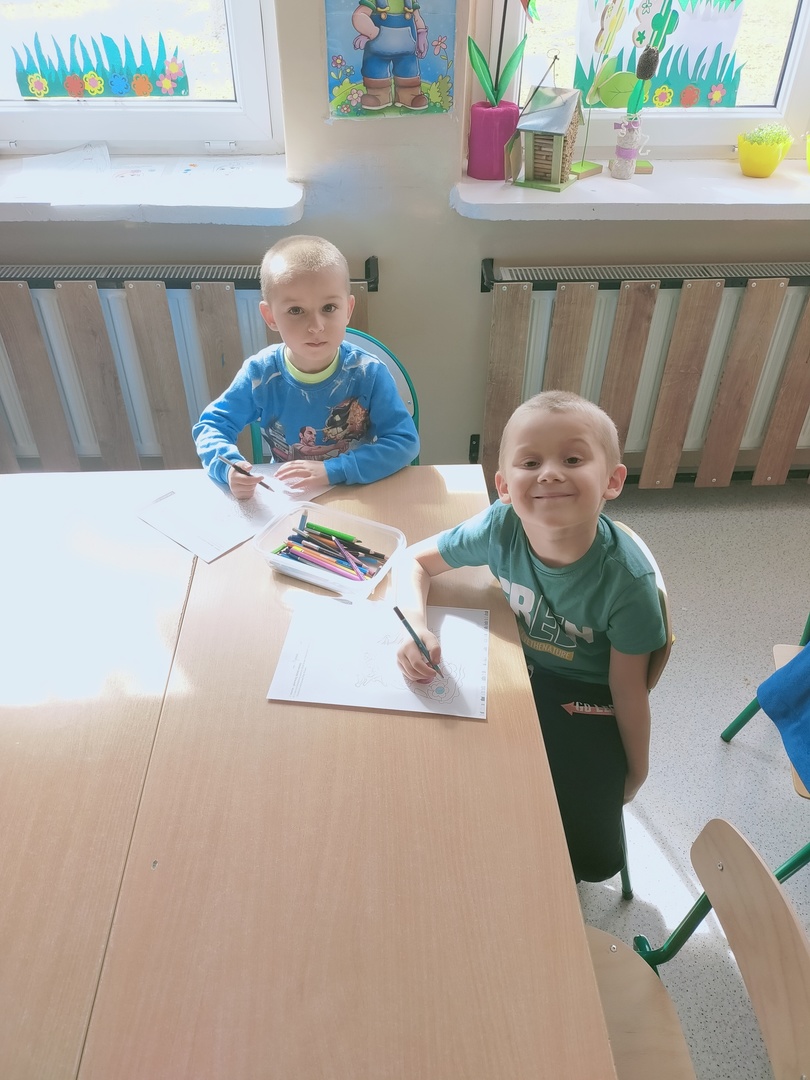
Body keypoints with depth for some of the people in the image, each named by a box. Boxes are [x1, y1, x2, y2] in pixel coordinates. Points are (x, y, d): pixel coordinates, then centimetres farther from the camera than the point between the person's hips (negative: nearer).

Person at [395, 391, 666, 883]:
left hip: (585, 697, -3)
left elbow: (627, 689, -17)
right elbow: (416, 560, -8)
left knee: (589, 854, -13)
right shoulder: (501, 527, -24)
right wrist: (417, 626, -27)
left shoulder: (626, 577, -31)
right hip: (518, 668, 3)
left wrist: (635, 773, -1)